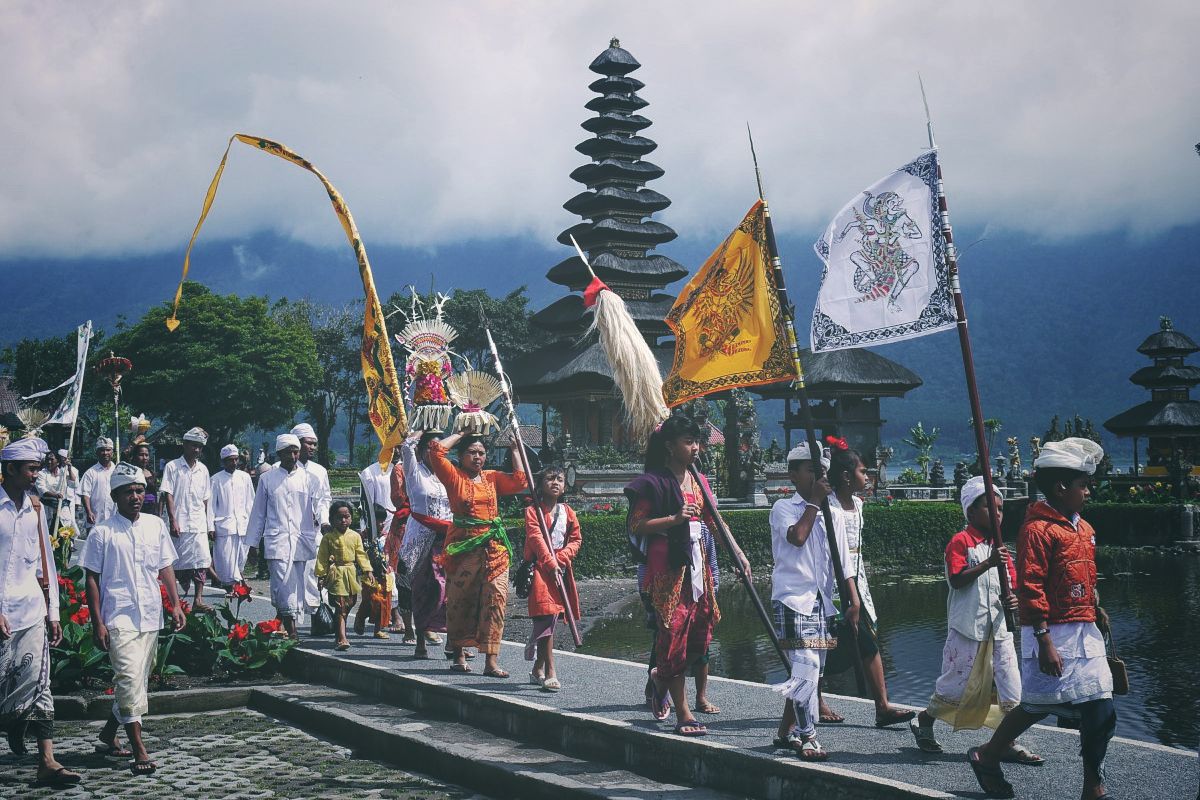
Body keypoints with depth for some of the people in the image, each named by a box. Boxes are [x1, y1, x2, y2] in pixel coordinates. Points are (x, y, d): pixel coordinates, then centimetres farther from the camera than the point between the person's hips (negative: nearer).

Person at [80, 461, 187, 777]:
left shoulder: (155, 525, 7)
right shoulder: (103, 533, -4)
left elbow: (166, 567, 13)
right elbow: (92, 578, -3)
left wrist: (176, 605, 6)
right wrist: (97, 622, -8)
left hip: (151, 617, 5)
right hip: (119, 617, -5)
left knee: (138, 679, 13)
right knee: (131, 678, -14)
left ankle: (109, 730, 35)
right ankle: (139, 750, -11)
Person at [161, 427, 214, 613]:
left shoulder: (203, 470, 13)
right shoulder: (172, 467, 1)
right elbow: (168, 495, -4)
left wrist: (209, 525, 12)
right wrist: (173, 521, -12)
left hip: (199, 524, 3)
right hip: (179, 525, -3)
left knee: (201, 560, -6)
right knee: (180, 563, 1)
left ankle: (198, 600, -6)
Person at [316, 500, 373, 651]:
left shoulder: (355, 536, 6)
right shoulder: (328, 538, -1)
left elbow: (361, 555, 8)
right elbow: (322, 558, 0)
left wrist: (367, 570, -1)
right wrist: (321, 575, -5)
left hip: (351, 574, 4)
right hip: (336, 574, -4)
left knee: (349, 604, 11)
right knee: (340, 606, -10)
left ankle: (341, 635, 29)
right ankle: (342, 638, -13)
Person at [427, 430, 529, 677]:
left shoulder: (492, 478, 16)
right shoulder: (454, 476, 4)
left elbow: (520, 481, 6)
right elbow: (436, 450, -8)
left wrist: (515, 449, 12)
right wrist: (460, 434, 5)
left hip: (494, 547, 3)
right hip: (463, 545, -3)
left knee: (495, 600, -6)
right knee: (459, 601, 4)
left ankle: (491, 661, -6)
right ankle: (459, 655, 18)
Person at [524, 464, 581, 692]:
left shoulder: (568, 512, 12)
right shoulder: (533, 511, -3)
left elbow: (576, 539, 10)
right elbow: (536, 538, -14)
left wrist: (562, 557, -8)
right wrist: (551, 563, -23)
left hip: (562, 568, 5)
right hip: (540, 569, -5)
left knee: (547, 621, 12)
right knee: (546, 618, -14)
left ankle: (538, 669, 26)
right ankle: (550, 673, -15)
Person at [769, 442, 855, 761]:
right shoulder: (784, 507, -1)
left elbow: (842, 561, 14)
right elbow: (797, 536, -21)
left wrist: (853, 599, 7)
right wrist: (813, 502, -11)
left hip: (823, 600, 6)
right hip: (794, 598, -6)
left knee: (808, 670, 11)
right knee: (806, 666, -14)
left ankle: (786, 731, 24)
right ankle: (807, 737, -6)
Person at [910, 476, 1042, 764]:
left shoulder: (1000, 548, 16)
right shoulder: (961, 541, -7)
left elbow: (1012, 584, 17)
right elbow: (956, 579, -18)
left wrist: (1014, 600, -6)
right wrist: (988, 563, -25)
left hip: (998, 626, 6)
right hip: (968, 626, -6)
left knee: (1011, 687, 0)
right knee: (957, 683, 3)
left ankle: (1008, 742, 9)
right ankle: (923, 722, 25)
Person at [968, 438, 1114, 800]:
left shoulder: (1083, 528, 14)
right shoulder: (1038, 529, -14)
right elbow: (1030, 589, -18)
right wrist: (1044, 643, -21)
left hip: (1086, 633, 9)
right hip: (1053, 634, -9)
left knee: (1101, 714, 10)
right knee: (1038, 705, -4)